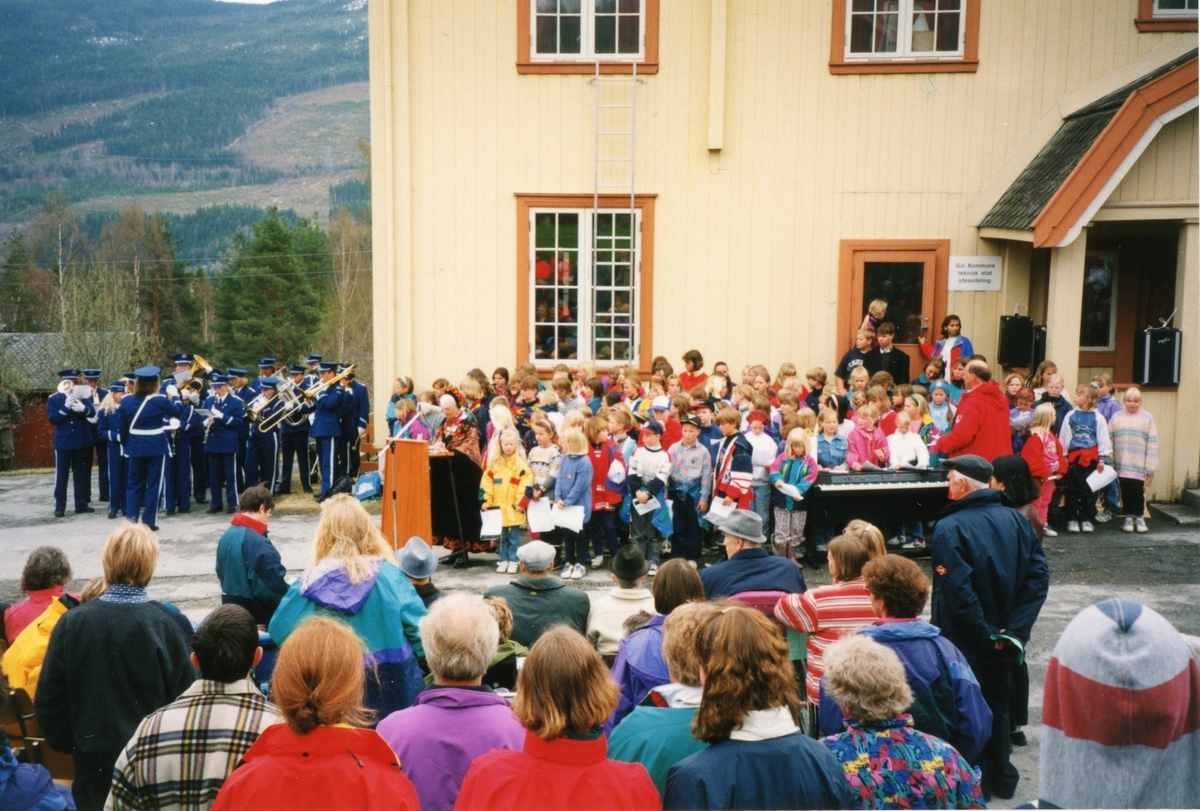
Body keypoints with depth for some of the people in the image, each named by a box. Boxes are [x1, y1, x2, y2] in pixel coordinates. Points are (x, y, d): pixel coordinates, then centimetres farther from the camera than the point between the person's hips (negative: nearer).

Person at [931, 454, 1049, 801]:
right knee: (997, 704, 22)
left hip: (964, 643, -6)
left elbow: (956, 591, -27)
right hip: (1005, 640, 6)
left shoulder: (950, 528, -21)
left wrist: (986, 635, -16)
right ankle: (1002, 778, 35)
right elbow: (1039, 578, -6)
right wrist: (1012, 630, -9)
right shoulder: (1017, 521, -3)